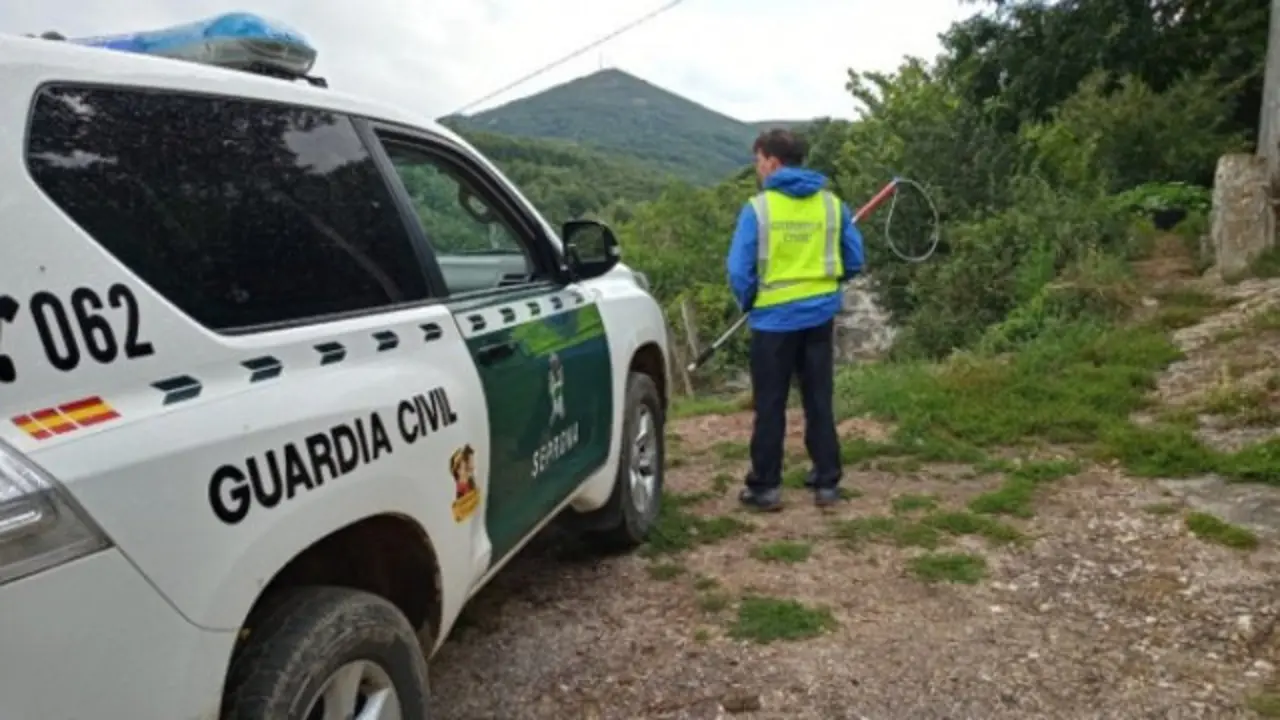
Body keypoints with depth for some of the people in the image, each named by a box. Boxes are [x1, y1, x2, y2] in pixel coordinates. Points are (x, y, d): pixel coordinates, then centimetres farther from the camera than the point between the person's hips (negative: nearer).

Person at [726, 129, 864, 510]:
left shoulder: (758, 208, -11)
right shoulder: (832, 203, 2)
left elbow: (739, 270, -13)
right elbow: (855, 261, 6)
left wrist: (748, 302, 6)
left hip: (775, 318, -4)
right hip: (820, 315, 4)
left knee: (770, 406, 6)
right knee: (820, 401, 13)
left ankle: (765, 487, 12)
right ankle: (827, 481, 20)